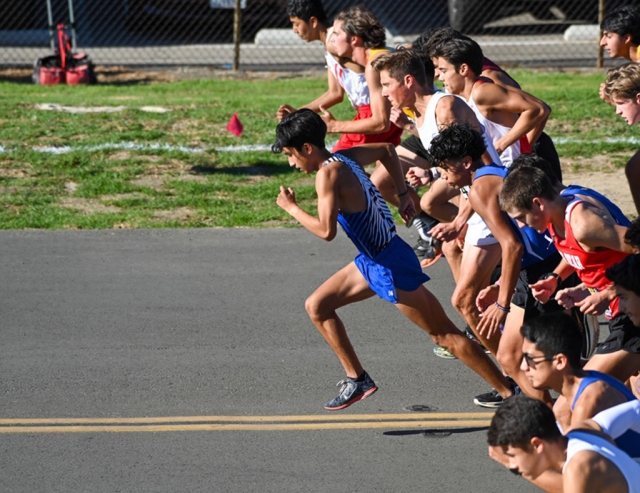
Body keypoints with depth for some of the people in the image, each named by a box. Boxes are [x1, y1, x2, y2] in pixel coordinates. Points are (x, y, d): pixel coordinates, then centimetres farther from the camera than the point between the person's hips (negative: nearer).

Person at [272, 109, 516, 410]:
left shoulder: (328, 173, -21)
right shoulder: (345, 158, 6)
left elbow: (326, 231, -29)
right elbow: (386, 150, 23)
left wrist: (291, 208, -14)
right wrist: (403, 194, 20)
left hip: (390, 266, -10)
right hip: (373, 261, 10)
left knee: (445, 335, -3)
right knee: (316, 306, 14)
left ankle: (511, 393, 3)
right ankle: (357, 379, 17)